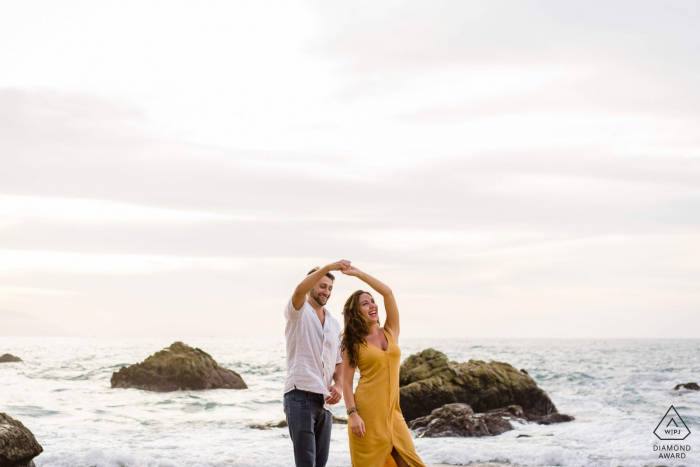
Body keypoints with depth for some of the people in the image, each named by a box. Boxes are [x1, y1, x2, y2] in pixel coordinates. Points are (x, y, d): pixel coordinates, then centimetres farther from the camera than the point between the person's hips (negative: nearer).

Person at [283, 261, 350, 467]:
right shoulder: (299, 312, 1)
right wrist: (328, 267, -34)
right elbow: (299, 291, -23)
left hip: (325, 401, 7)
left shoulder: (334, 325, 20)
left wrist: (339, 385, 0)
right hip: (300, 397, -7)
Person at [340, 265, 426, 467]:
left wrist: (358, 273, -2)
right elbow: (346, 382, -2)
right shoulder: (354, 343, 2)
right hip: (367, 412, -3)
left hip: (392, 411, 3)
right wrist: (352, 414, -14)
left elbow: (388, 293, -1)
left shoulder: (391, 332, 10)